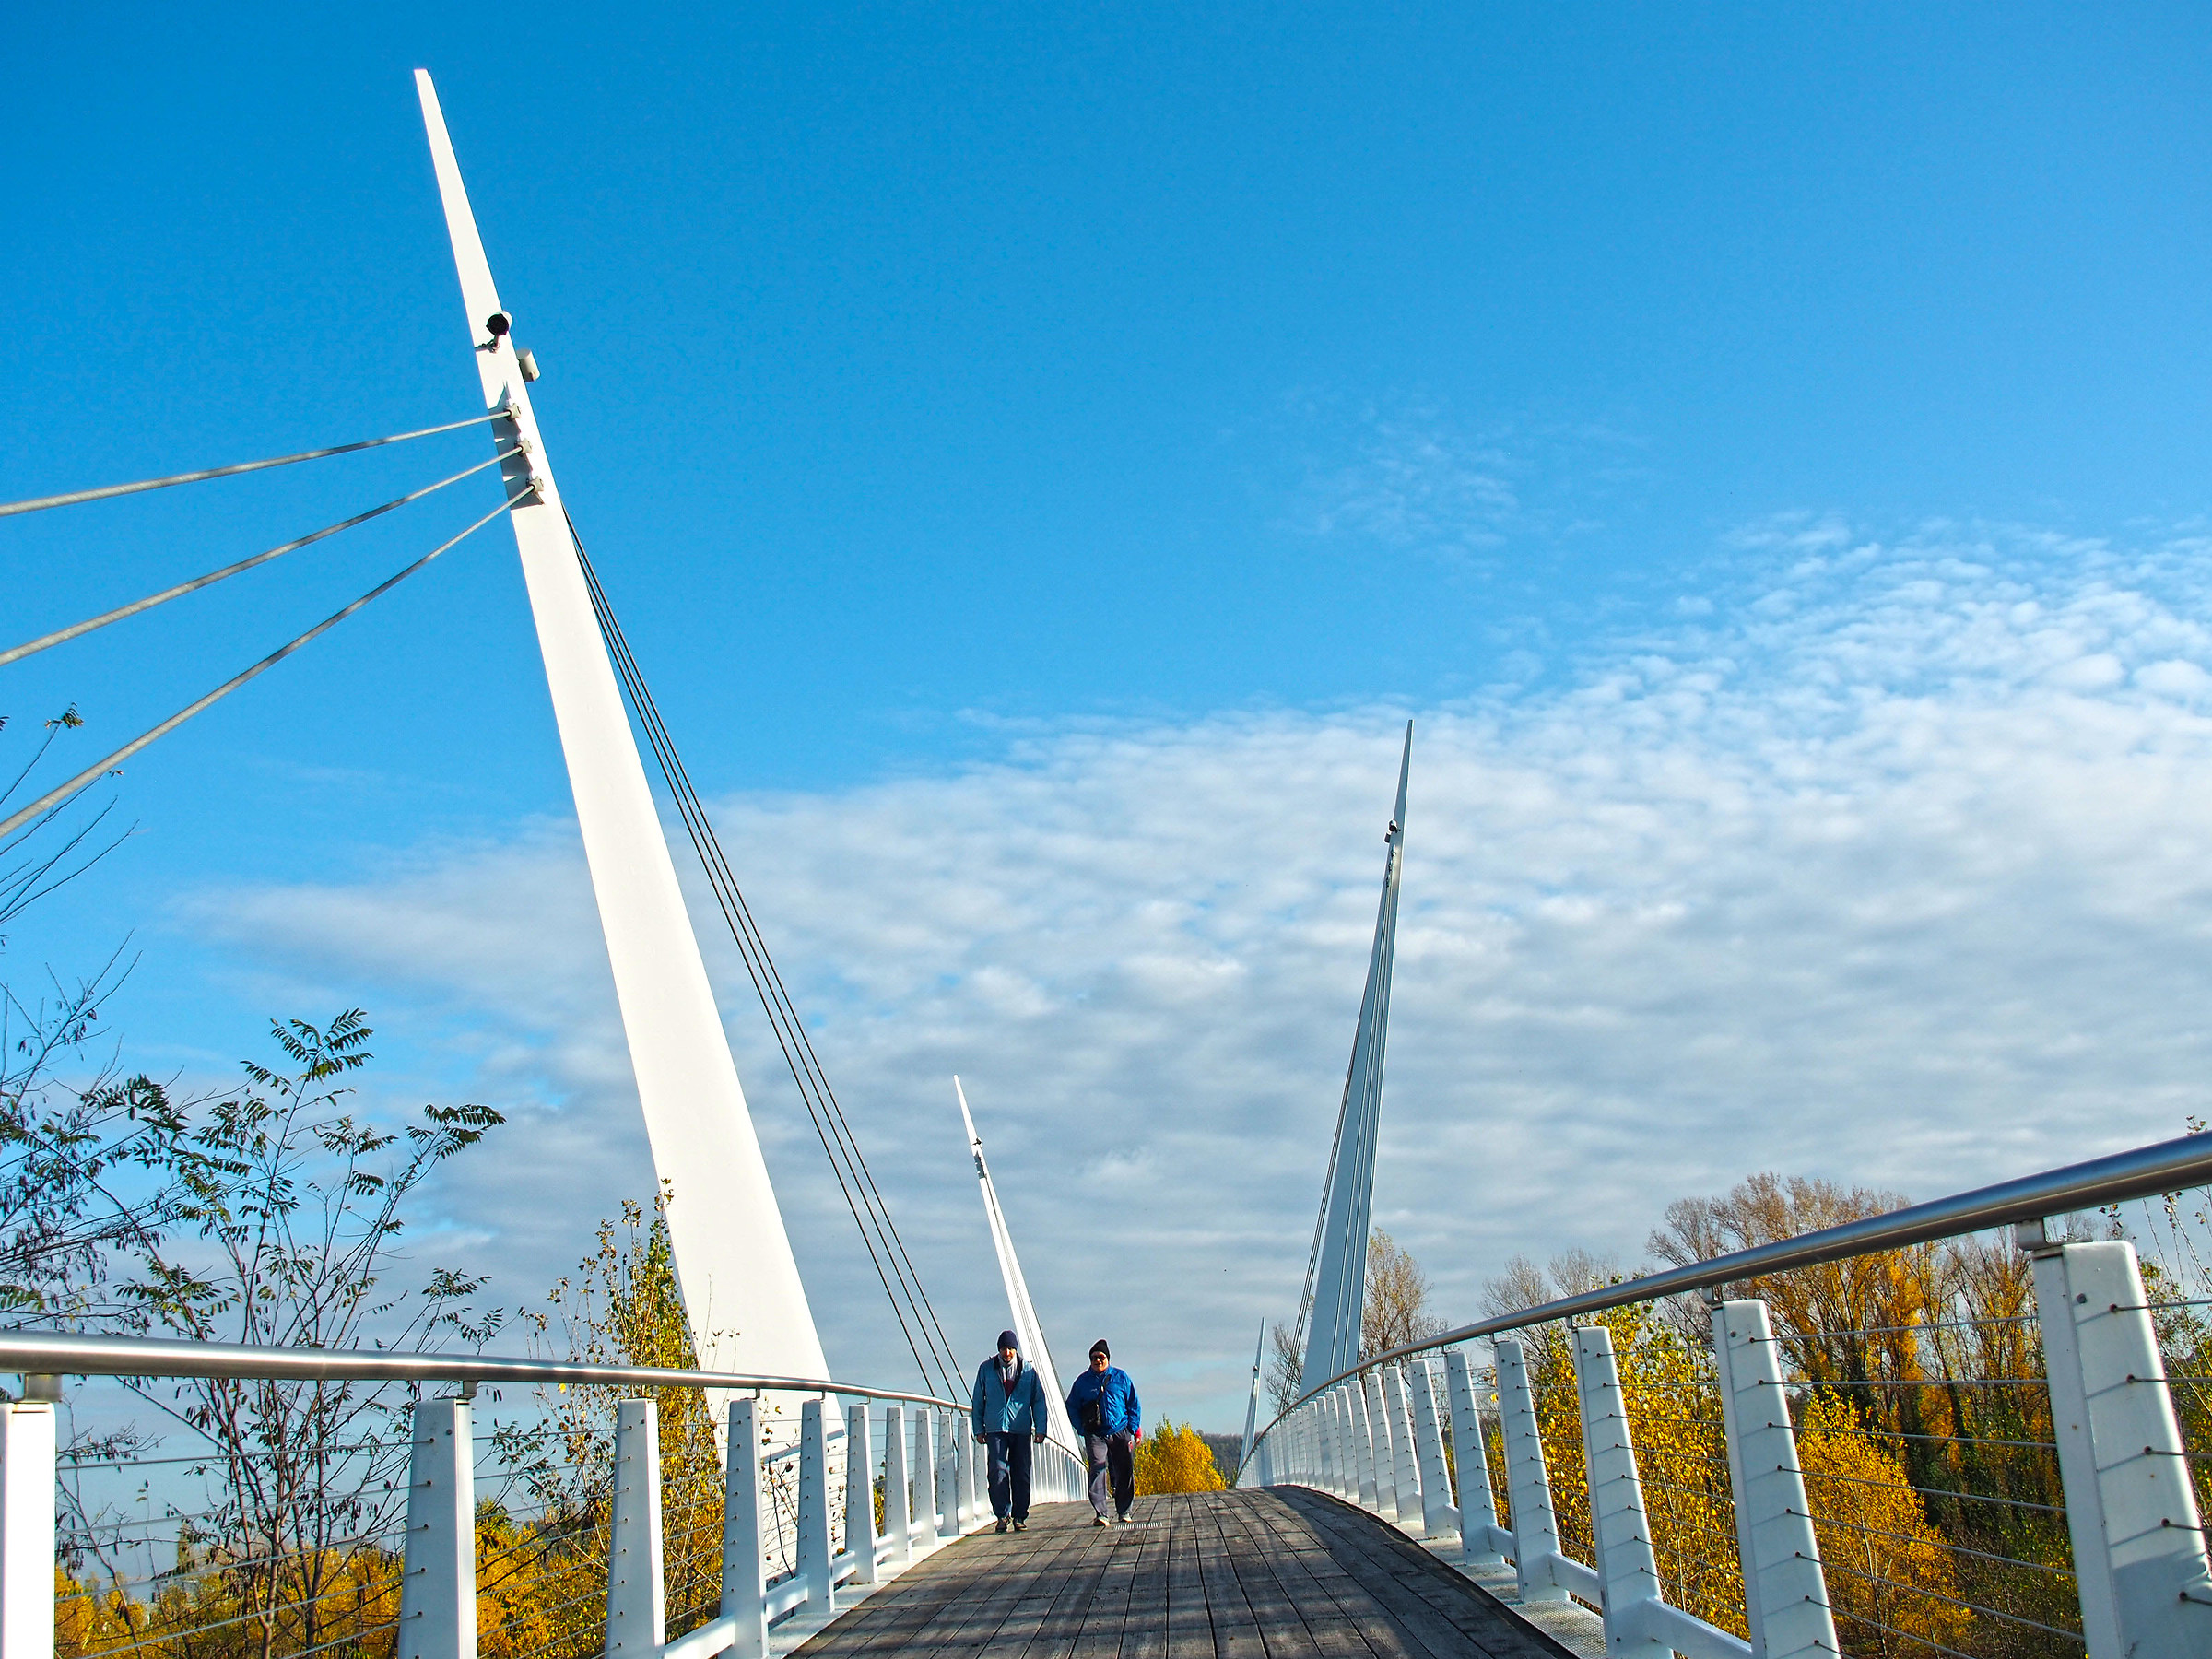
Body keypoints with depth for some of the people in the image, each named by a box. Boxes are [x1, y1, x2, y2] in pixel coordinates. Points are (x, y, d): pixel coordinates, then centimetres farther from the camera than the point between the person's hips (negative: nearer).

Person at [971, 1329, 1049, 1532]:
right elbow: (978, 1401, 12)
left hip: (1021, 1429, 1)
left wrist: (1040, 1429, 4)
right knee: (999, 1471, -12)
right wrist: (979, 1429, 8)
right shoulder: (986, 1369, 7)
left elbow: (1038, 1400, 10)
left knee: (1021, 1475, 3)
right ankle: (1002, 1514, -4)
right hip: (996, 1429, -1)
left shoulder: (1028, 1370, 6)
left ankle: (1019, 1516, 12)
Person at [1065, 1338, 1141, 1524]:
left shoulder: (1121, 1377, 6)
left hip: (1121, 1433, 1)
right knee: (1097, 1470, -14)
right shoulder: (1083, 1381, 6)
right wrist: (1082, 1429, -1)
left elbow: (1134, 1404, 11)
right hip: (1095, 1435, -1)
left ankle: (1123, 1512, 20)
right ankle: (1099, 1514, -15)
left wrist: (1134, 1429, 2)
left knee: (1125, 1473, 6)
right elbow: (1072, 1407, 11)